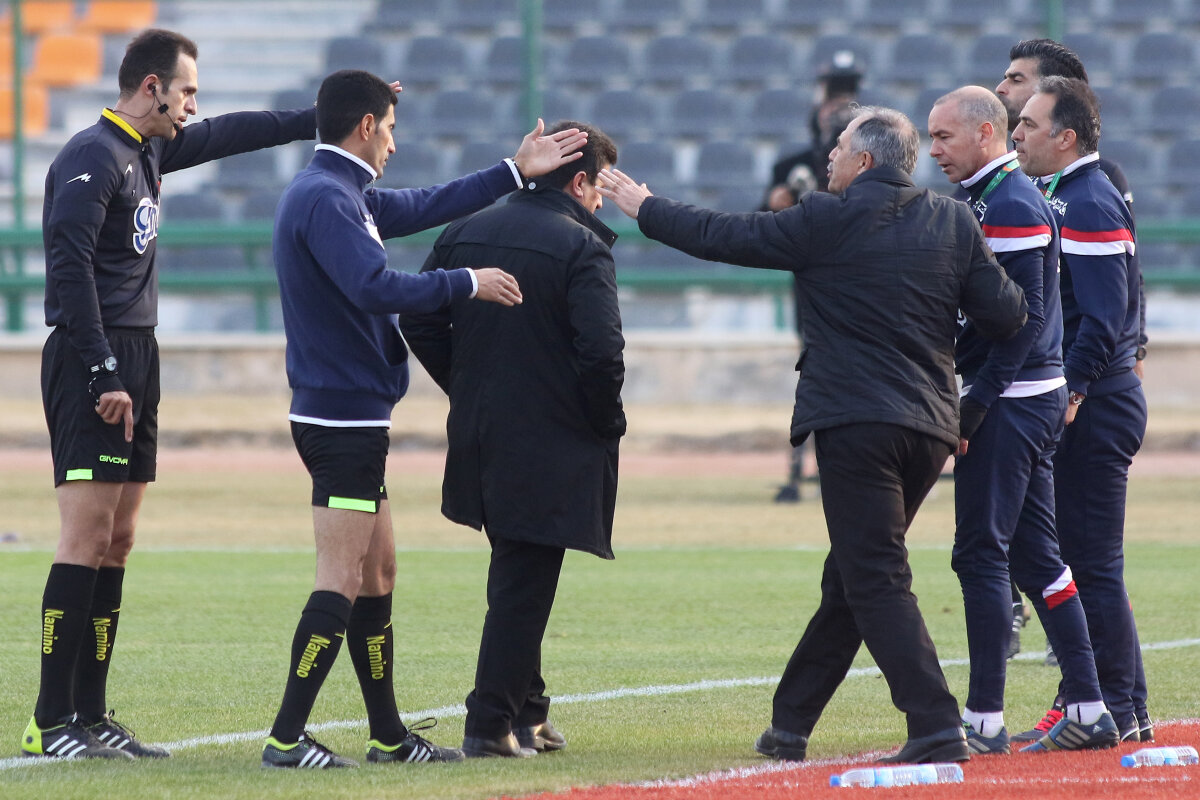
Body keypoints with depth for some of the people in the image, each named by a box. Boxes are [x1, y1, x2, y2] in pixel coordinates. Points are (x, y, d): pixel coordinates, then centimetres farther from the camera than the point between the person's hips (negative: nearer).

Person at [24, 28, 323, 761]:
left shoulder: (148, 151, 15)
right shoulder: (92, 159, -12)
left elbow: (228, 135, 32)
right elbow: (70, 268, -18)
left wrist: (320, 120, 34)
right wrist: (103, 375, -21)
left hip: (135, 357, 10)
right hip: (93, 360, -10)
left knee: (118, 542, 7)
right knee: (87, 538, -12)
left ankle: (92, 718, 9)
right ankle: (51, 725, -12)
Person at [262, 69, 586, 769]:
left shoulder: (342, 195, 17)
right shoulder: (326, 199, -15)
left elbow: (423, 207, 25)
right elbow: (376, 288, -26)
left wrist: (515, 173, 28)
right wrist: (467, 284, -15)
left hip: (352, 419, 11)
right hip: (345, 416, -11)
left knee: (376, 573, 15)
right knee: (342, 581, -11)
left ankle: (389, 735, 21)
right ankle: (287, 738, -13)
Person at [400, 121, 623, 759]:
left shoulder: (465, 233, 7)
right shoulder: (581, 246, -13)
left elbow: (419, 322, 6)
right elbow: (600, 349, -22)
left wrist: (467, 391, 14)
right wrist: (606, 422, -6)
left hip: (481, 434, 7)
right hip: (552, 444, -7)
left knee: (516, 580, 21)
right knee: (525, 585, -1)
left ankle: (526, 712, 26)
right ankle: (492, 724, -2)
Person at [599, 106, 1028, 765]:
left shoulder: (827, 221, -5)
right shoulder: (954, 223, 7)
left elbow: (725, 236, 3)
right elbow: (1006, 315, 5)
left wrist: (644, 209, 17)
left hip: (854, 425, -6)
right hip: (930, 426, 6)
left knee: (877, 581, -7)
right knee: (850, 579, 16)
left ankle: (937, 728, -18)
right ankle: (790, 723, 25)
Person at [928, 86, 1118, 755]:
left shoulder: (1011, 207, -15)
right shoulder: (994, 199, 17)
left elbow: (1025, 318, -20)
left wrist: (976, 401, -20)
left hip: (1009, 401, -10)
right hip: (1039, 399, 10)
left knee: (982, 555, -7)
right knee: (1036, 555, 12)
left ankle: (985, 719, -6)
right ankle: (1089, 711, 13)